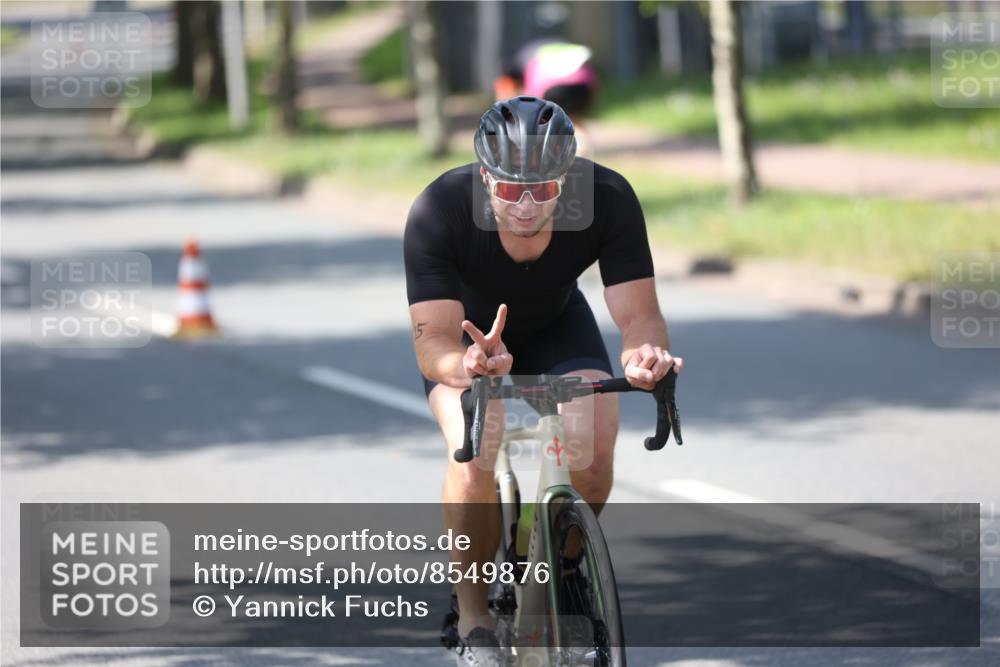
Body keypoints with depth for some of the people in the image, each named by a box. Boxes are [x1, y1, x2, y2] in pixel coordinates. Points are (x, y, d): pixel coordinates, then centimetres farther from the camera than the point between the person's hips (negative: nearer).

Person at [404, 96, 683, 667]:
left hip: (557, 325, 2)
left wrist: (648, 352, -55)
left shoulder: (609, 200, -32)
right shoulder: (437, 213, -36)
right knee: (474, 458, -29)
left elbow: (638, 312, -31)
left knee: (593, 451, -23)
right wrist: (467, 365, -62)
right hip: (467, 332, -2)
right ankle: (474, 619, -8)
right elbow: (433, 340, -39)